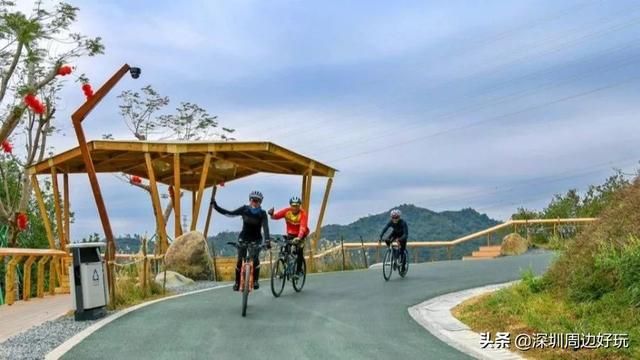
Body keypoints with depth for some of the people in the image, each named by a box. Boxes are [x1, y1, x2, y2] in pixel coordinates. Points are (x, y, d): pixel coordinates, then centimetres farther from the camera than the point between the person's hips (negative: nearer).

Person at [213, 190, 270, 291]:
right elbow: (230, 213, -10)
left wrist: (267, 240, -40)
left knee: (255, 259, -20)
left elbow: (265, 227, -25)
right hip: (243, 238, 1)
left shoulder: (262, 214, -14)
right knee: (240, 260, -8)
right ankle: (237, 282, 6)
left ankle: (255, 281, -6)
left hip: (256, 239, -1)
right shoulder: (244, 209, -9)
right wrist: (216, 207, -18)